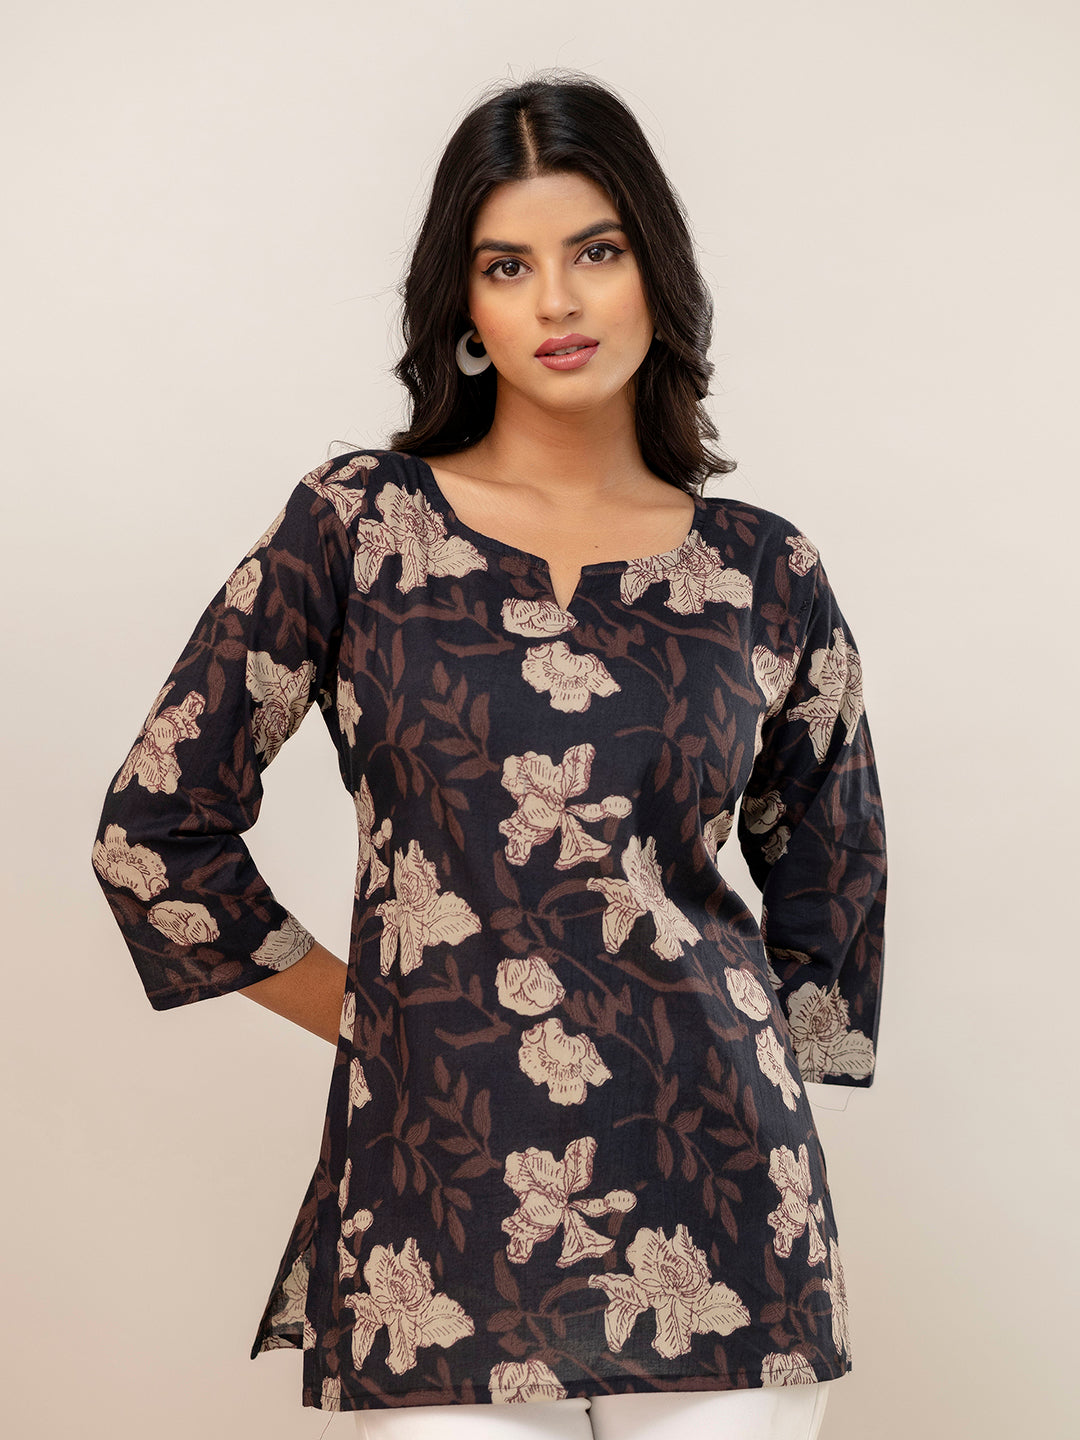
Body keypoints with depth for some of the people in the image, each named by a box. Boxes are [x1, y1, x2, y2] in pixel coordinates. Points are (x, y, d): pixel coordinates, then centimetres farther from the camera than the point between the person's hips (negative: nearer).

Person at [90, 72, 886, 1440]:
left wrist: (740, 1062, 13)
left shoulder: (765, 575, 5)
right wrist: (376, 1015, 4)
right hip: (442, 1204, -1)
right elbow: (156, 826, 2)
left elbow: (830, 875, 19)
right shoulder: (356, 523, 0)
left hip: (710, 1202, 2)